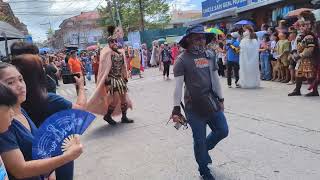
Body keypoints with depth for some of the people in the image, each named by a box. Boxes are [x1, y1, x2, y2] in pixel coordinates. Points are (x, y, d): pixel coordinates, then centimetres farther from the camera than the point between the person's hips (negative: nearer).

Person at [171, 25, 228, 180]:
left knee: (223, 131, 15)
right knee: (199, 140, 7)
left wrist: (220, 99, 15)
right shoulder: (182, 59, -12)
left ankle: (204, 148, 43)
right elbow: (178, 86, -15)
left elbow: (215, 78, 12)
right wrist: (176, 108, -17)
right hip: (194, 107, -5)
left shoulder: (210, 55, 5)